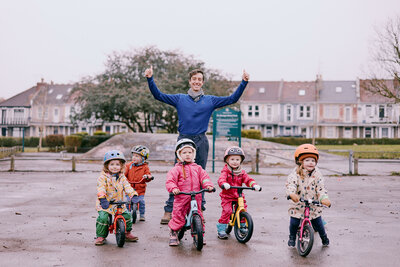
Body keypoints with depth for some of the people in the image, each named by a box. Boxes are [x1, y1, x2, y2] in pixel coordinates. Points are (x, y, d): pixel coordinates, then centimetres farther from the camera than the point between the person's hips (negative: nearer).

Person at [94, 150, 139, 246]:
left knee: (127, 215, -3)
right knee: (103, 218, -22)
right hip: (105, 204, -4)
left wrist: (133, 195, -23)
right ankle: (100, 236, -2)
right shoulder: (103, 177, -8)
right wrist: (102, 198, -39)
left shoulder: (122, 177, 6)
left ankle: (127, 233, 21)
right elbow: (101, 188, -21)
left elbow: (127, 187, -4)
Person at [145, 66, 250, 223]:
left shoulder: (210, 100, 10)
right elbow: (158, 95, 4)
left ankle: (200, 210, 17)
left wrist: (244, 82, 0)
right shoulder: (180, 99, 9)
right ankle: (169, 210, 2)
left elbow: (232, 99, 8)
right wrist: (150, 79, -7)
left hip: (201, 142, 1)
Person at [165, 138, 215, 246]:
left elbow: (204, 177, 10)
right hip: (181, 198, -3)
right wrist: (173, 188, -25)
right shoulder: (176, 169, 1)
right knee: (178, 217, -2)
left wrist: (208, 185, -10)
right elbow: (170, 180, -7)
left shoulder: (197, 168, 14)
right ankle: (173, 234, 17)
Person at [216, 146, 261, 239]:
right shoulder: (226, 171, -6)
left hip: (239, 196, 4)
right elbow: (221, 179, -22)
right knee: (227, 211, -17)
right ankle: (221, 229, -3)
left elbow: (248, 179, -1)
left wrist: (254, 185, -22)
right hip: (227, 196, -4)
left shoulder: (242, 172, 8)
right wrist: (224, 184, -45)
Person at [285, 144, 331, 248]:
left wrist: (324, 198, -32)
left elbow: (321, 187, -13)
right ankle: (292, 237, 26)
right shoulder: (296, 173, -12)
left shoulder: (317, 174, -6)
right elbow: (290, 184, -26)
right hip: (298, 204, -1)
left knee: (317, 222, 7)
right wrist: (292, 193, -47)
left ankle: (324, 236, 38)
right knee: (294, 222, -4)